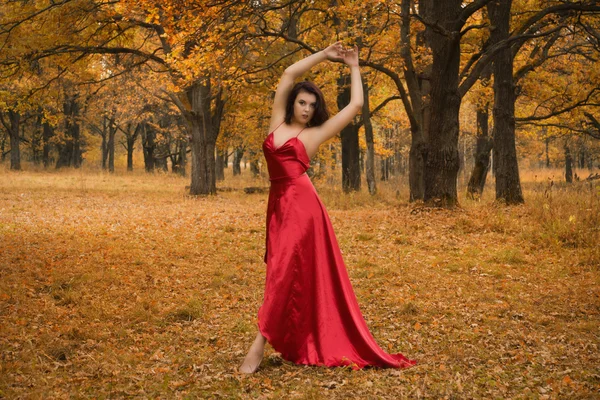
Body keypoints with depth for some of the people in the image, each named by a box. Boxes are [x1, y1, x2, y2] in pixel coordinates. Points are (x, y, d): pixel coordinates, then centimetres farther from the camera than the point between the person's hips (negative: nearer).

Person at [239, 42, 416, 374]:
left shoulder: (315, 134, 5)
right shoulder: (277, 123, 14)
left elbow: (355, 105, 8)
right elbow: (289, 74, 11)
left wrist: (353, 67, 18)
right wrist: (324, 55, 13)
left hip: (301, 204, -5)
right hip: (279, 204, 5)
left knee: (283, 272, -10)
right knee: (286, 275, 7)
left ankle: (259, 345, -9)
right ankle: (299, 346, 15)